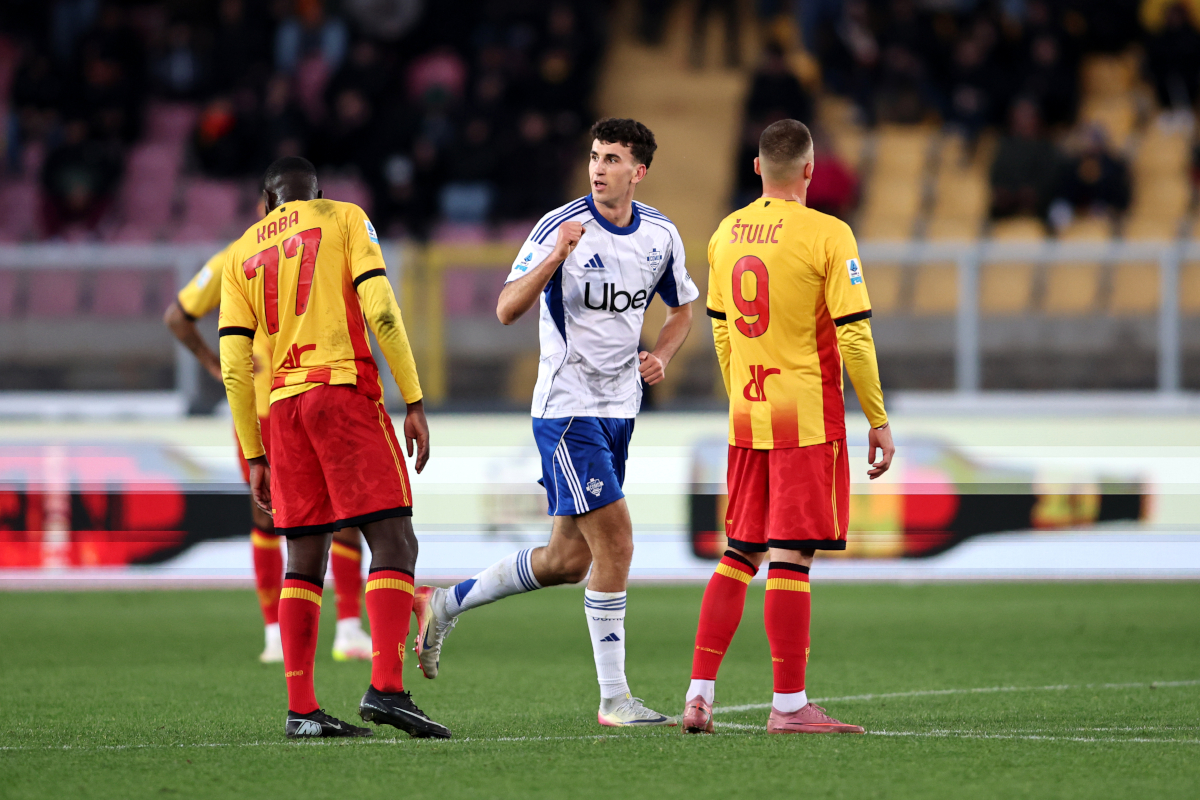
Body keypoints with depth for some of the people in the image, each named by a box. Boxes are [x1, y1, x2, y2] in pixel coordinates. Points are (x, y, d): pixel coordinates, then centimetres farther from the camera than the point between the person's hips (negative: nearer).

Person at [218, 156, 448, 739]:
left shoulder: (241, 255, 18)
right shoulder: (343, 219, 8)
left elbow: (234, 367, 11)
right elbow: (380, 310, -6)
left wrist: (254, 456, 15)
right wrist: (414, 403, -5)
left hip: (283, 406, 5)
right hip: (345, 388, -5)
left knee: (304, 561, 9)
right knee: (394, 542, -6)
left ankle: (301, 709, 3)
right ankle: (386, 688, -22)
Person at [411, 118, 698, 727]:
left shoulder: (661, 235, 5)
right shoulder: (561, 227, -12)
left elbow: (682, 309, 22)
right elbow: (507, 310, -19)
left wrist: (660, 357, 2)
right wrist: (557, 255, -33)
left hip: (619, 406, 7)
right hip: (567, 407, -7)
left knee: (569, 560, 10)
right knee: (615, 541, -14)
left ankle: (445, 604, 29)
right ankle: (614, 698, -8)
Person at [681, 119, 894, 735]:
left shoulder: (726, 234, 9)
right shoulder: (826, 235, -10)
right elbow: (853, 336, -12)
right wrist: (878, 420, -5)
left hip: (746, 419, 6)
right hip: (808, 417, -6)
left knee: (739, 555, 13)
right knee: (790, 557, -6)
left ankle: (699, 693, 9)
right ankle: (790, 705, -5)